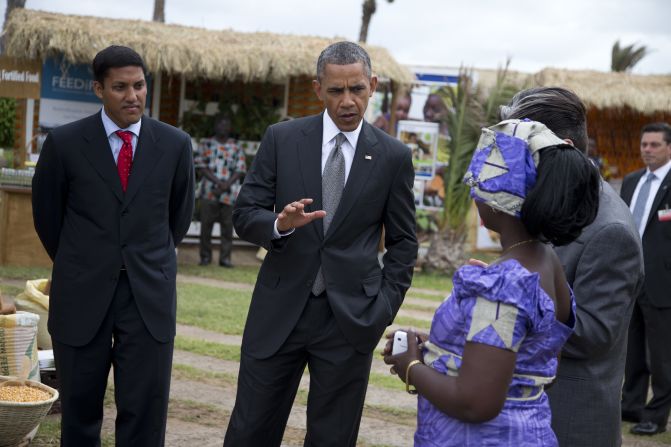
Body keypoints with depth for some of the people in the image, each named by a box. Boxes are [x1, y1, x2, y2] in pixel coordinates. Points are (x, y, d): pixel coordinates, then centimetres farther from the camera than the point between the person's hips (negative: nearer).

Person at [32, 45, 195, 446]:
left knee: (145, 413, -2)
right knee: (80, 412, 9)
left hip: (149, 296, 1)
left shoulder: (175, 144, 1)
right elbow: (47, 216, 10)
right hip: (82, 296, 0)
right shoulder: (64, 143, -3)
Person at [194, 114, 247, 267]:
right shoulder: (205, 144, 8)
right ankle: (205, 256, 10)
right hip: (209, 192, -1)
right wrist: (218, 182, -12)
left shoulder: (236, 148, 10)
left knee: (227, 226, 0)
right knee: (206, 225, 1)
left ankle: (225, 258, 5)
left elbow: (240, 170, 4)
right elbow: (200, 166, -1)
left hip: (228, 194, 1)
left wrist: (226, 185, -11)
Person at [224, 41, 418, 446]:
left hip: (351, 317, 0)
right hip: (279, 310, 0)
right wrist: (280, 224, -20)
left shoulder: (393, 156, 1)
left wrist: (384, 310, -1)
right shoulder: (282, 139, 1)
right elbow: (245, 214, 1)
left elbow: (403, 242, 8)